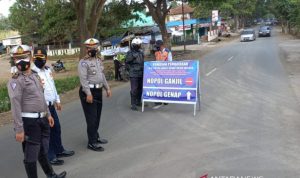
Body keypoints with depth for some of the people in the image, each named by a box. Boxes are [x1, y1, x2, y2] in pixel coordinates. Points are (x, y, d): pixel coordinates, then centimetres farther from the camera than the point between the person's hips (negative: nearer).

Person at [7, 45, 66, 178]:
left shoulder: (35, 76, 11)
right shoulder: (15, 81, -15)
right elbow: (16, 106, -21)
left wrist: (48, 114, 21)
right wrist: (19, 129, -24)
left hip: (42, 119, 9)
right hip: (29, 122, -8)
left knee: (43, 151, 23)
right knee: (31, 155, 4)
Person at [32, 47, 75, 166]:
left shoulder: (48, 69, 9)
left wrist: (57, 100, 21)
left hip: (51, 105, 9)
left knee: (56, 128, 19)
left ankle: (59, 150, 36)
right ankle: (50, 157, 12)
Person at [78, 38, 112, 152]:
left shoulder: (99, 61, 14)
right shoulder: (83, 62, -12)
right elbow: (83, 79, -18)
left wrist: (107, 88, 15)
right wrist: (88, 93, -24)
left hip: (98, 91, 8)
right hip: (88, 92, -8)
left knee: (97, 116, 16)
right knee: (91, 118, -6)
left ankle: (96, 137, 31)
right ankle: (91, 143, 1)